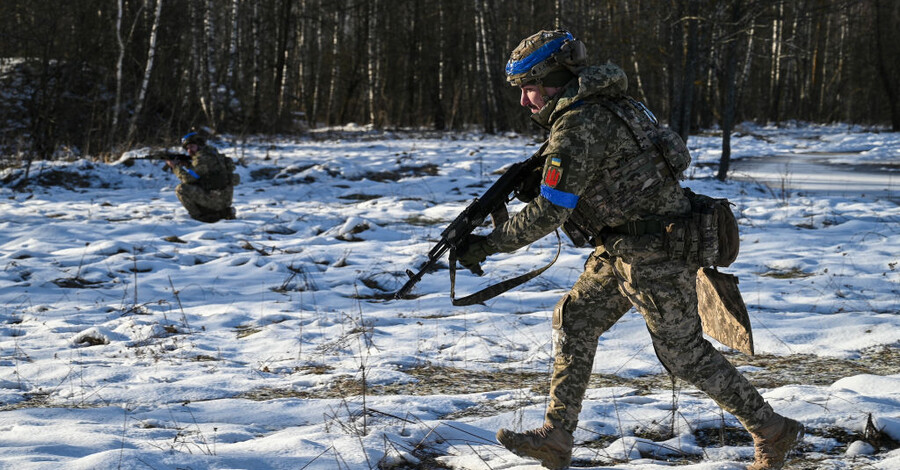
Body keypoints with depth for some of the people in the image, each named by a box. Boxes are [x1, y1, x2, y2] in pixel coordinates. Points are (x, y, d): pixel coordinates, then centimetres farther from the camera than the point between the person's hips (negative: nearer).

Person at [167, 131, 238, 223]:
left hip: (215, 199, -9)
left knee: (181, 189, -13)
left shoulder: (203, 158, -12)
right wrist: (182, 165, 9)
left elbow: (188, 178, -14)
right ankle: (224, 212, 16)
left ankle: (198, 216, -4)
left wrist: (175, 166, 0)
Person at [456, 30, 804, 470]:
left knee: (684, 352, -1)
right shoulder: (597, 106, 12)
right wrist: (529, 181, 8)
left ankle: (772, 431, 11)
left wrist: (488, 245, -15)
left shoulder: (578, 124, -19)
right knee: (573, 322, 9)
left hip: (656, 255, -10)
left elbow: (550, 210, -21)